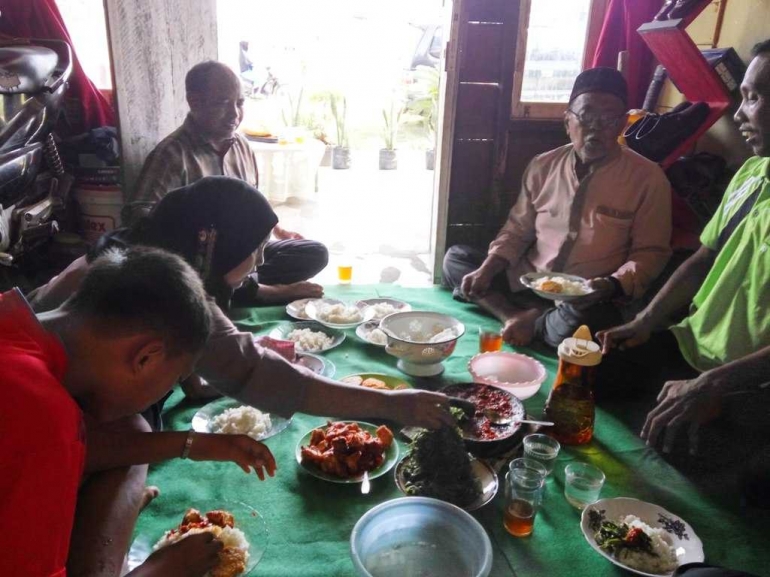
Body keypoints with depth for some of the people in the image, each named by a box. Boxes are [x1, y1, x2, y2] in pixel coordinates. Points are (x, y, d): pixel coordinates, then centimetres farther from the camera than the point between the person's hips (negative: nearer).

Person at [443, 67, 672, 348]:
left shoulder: (648, 178, -6)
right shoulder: (543, 166, 4)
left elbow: (650, 252, -4)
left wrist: (612, 286, -24)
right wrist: (487, 270, -7)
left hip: (588, 301, -4)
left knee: (579, 324, -39)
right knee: (455, 258, -6)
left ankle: (529, 321, -9)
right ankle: (516, 316, -21)